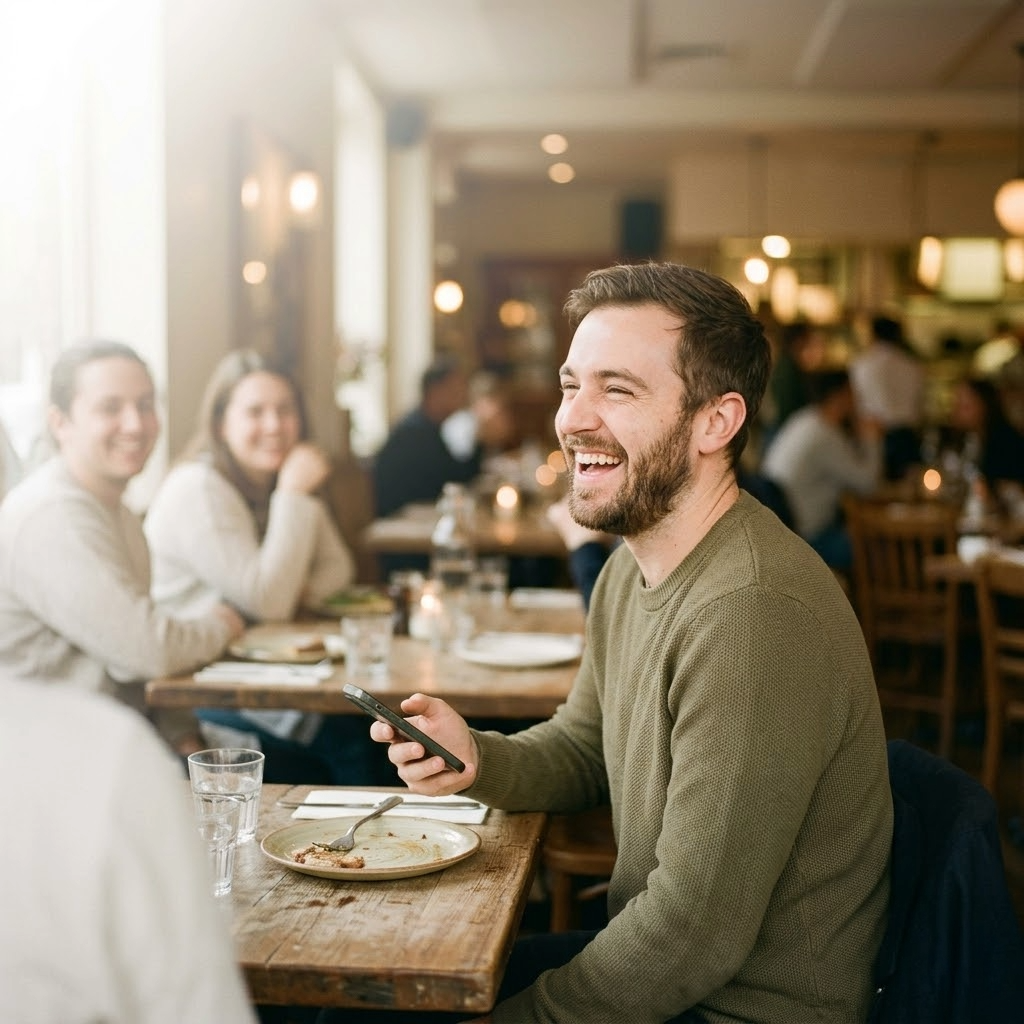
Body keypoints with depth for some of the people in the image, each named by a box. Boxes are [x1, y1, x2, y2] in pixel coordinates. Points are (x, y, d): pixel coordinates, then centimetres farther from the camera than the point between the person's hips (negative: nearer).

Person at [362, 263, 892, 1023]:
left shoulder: (755, 614, -30)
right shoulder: (632, 566, 3)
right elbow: (581, 749, 15)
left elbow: (695, 937, -27)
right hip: (652, 959, 8)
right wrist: (479, 760, -7)